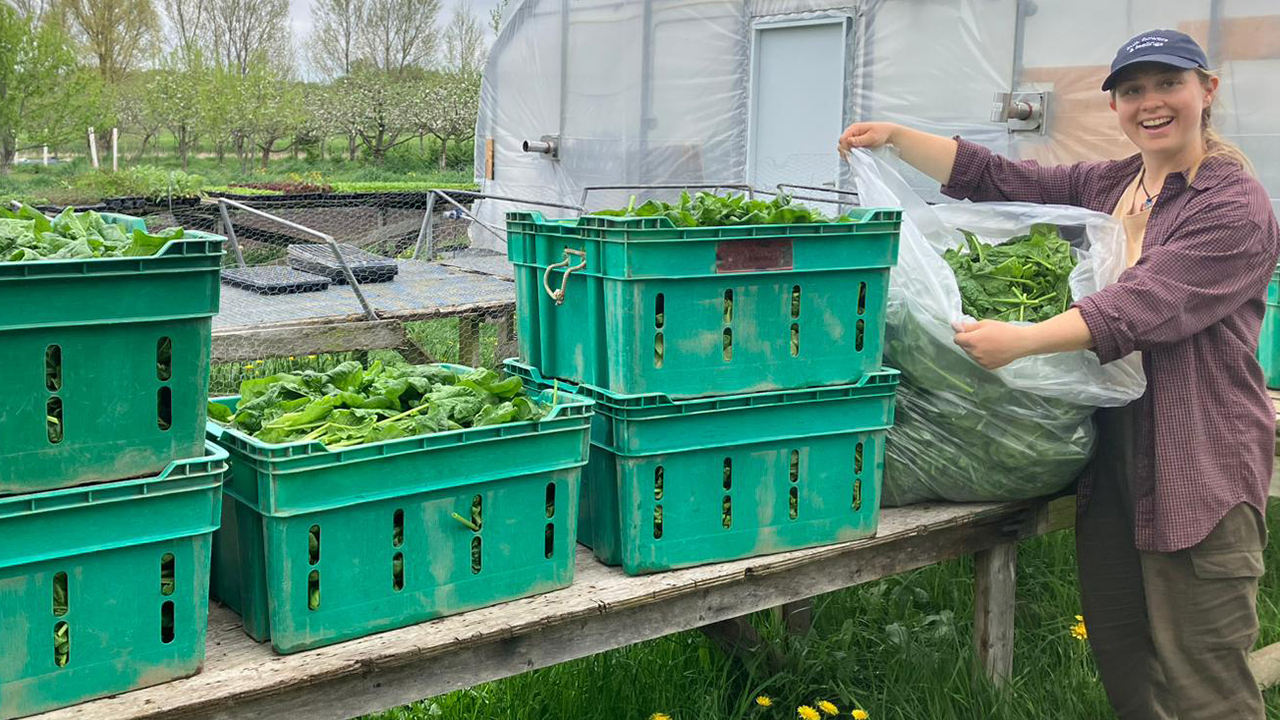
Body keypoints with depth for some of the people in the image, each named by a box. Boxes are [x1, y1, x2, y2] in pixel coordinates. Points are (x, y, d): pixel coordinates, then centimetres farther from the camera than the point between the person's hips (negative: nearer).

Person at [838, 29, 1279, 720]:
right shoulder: (1104, 187, 14)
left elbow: (1146, 305, -22)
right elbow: (994, 177, 11)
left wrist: (1021, 340, -30)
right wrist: (894, 136, 1)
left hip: (1199, 473, -7)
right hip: (1110, 457, 7)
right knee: (1120, 662, 15)